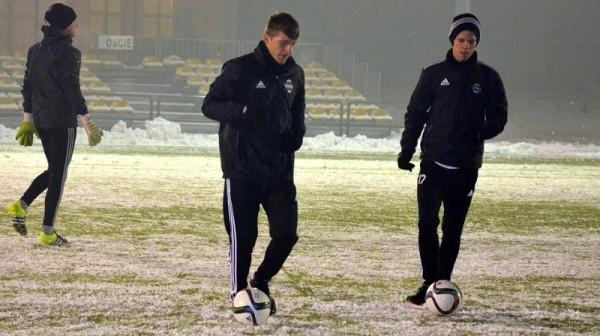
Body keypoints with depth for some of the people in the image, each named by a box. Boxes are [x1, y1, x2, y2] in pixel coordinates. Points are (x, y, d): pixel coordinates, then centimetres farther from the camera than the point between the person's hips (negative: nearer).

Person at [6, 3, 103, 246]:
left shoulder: (35, 51, 9)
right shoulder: (68, 53, -14)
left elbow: (27, 87, 12)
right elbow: (72, 90, -17)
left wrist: (27, 119, 18)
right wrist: (87, 123, -13)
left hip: (40, 119, 7)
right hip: (63, 121, -7)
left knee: (53, 170, 21)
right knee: (59, 174, 1)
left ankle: (21, 205, 3)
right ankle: (47, 232, 3)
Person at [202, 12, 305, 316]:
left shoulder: (294, 74, 10)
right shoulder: (240, 69, -7)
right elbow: (210, 105, -6)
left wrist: (296, 133, 2)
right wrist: (242, 111, -24)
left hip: (279, 169, 4)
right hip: (242, 169, -4)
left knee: (286, 233, -2)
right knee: (243, 237, -1)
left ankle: (261, 281, 22)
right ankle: (239, 294, 15)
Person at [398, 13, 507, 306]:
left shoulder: (487, 78, 4)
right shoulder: (434, 74, 4)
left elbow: (498, 118, 7)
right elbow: (415, 113, 7)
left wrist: (479, 133, -14)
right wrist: (407, 150, -2)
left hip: (466, 167, 1)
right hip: (433, 162, -1)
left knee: (453, 229, 5)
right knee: (427, 224, -10)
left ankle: (442, 283, 12)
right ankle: (429, 283, -5)